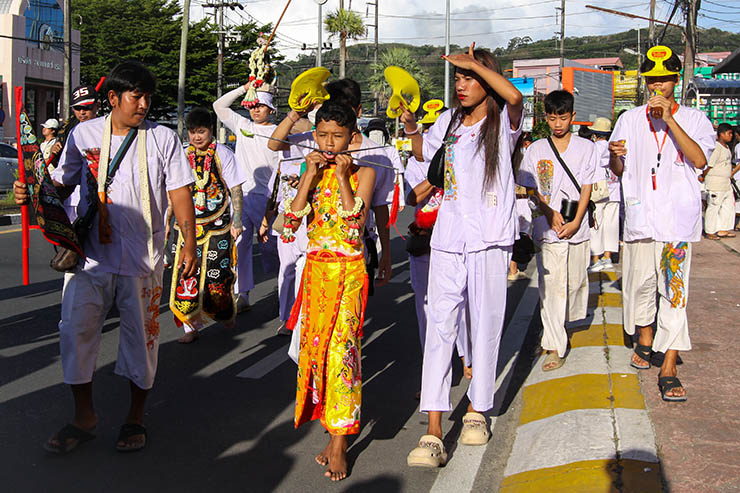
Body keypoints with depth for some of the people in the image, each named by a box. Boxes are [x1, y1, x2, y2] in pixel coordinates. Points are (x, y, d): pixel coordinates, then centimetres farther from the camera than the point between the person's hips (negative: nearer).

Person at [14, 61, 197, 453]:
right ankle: (83, 417, 17)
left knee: (140, 335, 5)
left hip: (143, 259, -1)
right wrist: (33, 194, -10)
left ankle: (135, 417, 23)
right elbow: (62, 185, 11)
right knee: (75, 329, 0)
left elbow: (179, 193, 0)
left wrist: (189, 243, -7)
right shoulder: (83, 134, 5)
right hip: (91, 254, 2)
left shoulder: (163, 138, 1)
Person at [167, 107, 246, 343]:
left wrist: (237, 220, -6)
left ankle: (225, 313, 26)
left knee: (217, 273, -2)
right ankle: (192, 326, 6)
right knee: (186, 273, -3)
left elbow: (235, 190, -1)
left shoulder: (223, 154, -1)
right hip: (189, 223, 3)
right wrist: (166, 221, 11)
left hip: (217, 224, -3)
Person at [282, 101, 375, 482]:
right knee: (314, 344, 5)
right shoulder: (312, 173, 10)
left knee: (341, 347, -10)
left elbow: (355, 223, -15)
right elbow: (291, 221, -3)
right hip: (315, 268, 5)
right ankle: (334, 428, 17)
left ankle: (338, 441, -5)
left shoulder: (363, 172, -1)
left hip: (348, 270, -4)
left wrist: (342, 176, -15)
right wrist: (311, 175, -8)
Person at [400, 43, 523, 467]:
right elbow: (424, 154, 31)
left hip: (490, 241, -3)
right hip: (448, 240, 3)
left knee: (486, 327, 6)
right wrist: (411, 127, 13)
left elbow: (515, 97, -25)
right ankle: (434, 433, -7)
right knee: (440, 327, -6)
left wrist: (475, 63, -19)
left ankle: (478, 409, 27)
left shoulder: (503, 122, -1)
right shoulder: (449, 121, 13)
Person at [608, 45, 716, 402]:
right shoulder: (630, 119, 13)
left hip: (678, 216, -2)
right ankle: (644, 339, 35)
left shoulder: (694, 119, 6)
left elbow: (699, 159, -11)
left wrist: (669, 119, -16)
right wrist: (615, 155, -9)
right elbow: (617, 171, 14)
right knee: (640, 282, 8)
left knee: (674, 290, -7)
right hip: (640, 213, 2)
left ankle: (668, 369, -6)